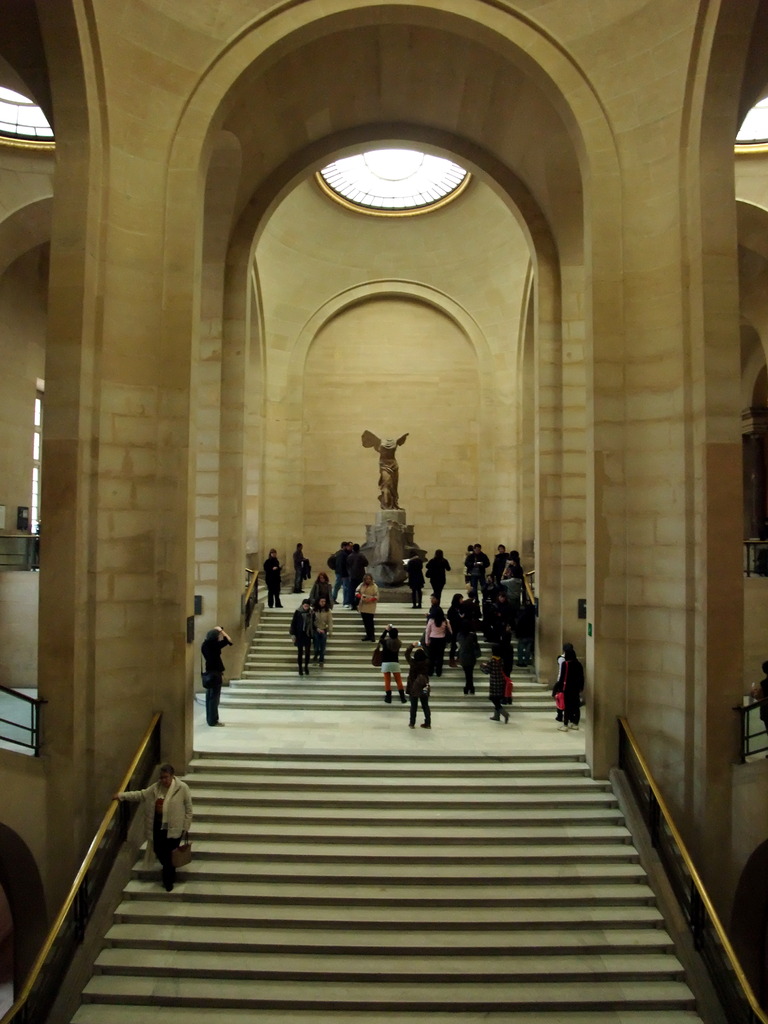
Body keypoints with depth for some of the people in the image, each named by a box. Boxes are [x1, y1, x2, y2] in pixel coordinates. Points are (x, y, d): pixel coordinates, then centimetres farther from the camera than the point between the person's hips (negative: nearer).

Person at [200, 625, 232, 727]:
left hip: (208, 673, 9)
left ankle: (210, 718, 24)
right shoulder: (214, 645, -18)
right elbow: (229, 641, -19)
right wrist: (221, 631, -12)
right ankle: (213, 721, 3)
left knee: (210, 697, 15)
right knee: (214, 697, -2)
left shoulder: (205, 644, 10)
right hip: (215, 673, -9)